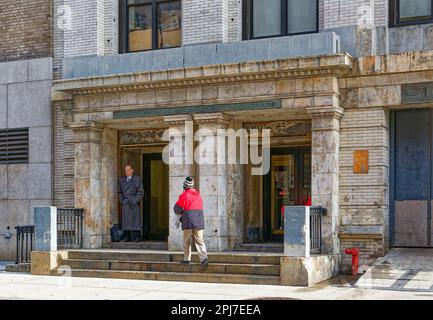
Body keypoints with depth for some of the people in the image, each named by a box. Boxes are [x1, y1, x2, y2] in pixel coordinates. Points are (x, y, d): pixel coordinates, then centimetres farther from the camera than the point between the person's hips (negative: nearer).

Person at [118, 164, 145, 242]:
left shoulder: (137, 179, 2)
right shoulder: (122, 180, 15)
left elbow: (141, 192, -1)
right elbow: (120, 191, 19)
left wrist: (136, 201, -10)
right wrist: (121, 200, 5)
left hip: (134, 203, -4)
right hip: (125, 203, 4)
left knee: (135, 219, -6)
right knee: (126, 220, 1)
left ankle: (137, 237, -5)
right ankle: (127, 237, 4)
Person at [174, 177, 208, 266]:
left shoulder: (184, 195, -7)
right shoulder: (198, 194, 12)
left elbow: (177, 208, -5)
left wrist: (180, 214, 19)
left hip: (188, 221, -4)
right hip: (199, 221, 4)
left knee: (187, 240, 9)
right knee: (199, 240, 1)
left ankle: (187, 259, 13)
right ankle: (204, 257, -14)